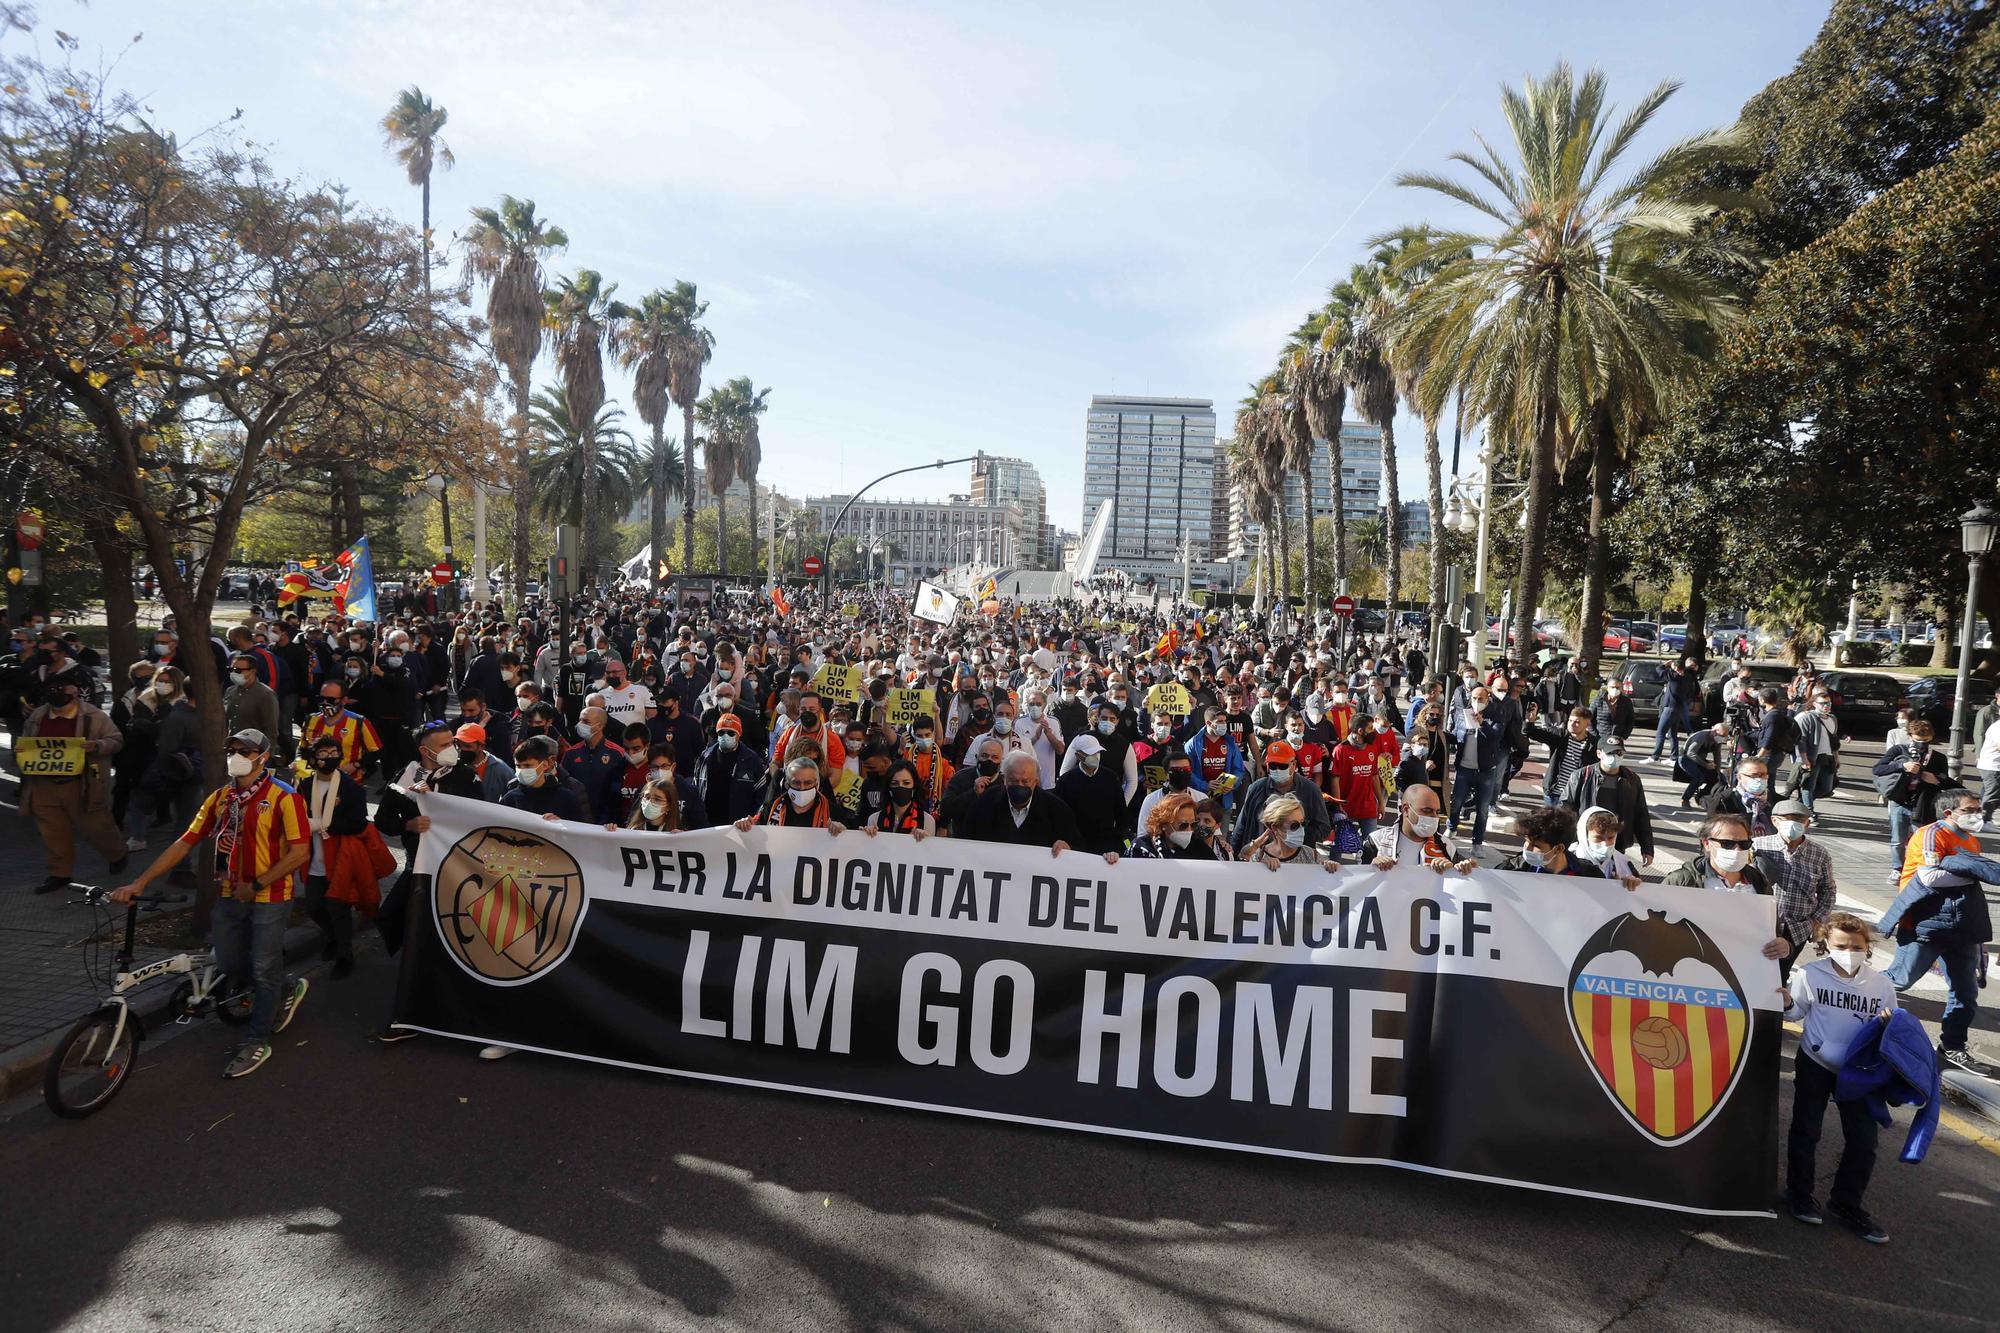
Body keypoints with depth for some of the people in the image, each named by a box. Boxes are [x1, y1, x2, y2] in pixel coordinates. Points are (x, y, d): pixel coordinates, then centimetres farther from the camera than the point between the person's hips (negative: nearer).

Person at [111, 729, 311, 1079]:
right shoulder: (220, 797, 4)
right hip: (229, 895, 6)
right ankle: (285, 991, 40)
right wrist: (140, 883, -3)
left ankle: (256, 1041, 17)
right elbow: (185, 843, 3)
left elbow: (300, 852, -19)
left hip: (270, 897, -6)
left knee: (263, 968, 2)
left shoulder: (283, 798, -15)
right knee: (229, 963, 14)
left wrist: (256, 885, -17)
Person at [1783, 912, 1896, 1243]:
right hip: (1815, 1065, -2)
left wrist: (1888, 1024, -17)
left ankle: (1846, 1202, 24)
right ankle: (1799, 1193, 25)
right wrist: (1787, 1003, -24)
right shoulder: (1811, 975, -12)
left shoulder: (1881, 984, -6)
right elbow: (1797, 1013, -2)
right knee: (1805, 1132, 8)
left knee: (1864, 1139, 6)